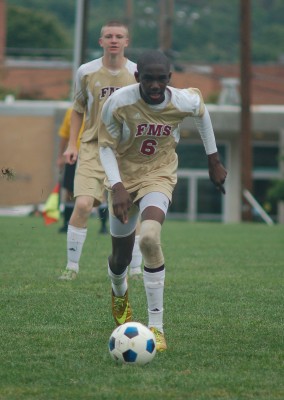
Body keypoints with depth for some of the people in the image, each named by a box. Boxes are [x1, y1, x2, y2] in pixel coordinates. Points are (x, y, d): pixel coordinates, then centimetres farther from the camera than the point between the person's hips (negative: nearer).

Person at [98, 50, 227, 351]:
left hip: (159, 176, -1)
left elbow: (201, 109, 7)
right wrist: (117, 187, -25)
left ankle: (156, 325, -22)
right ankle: (119, 293, 52)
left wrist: (213, 160, 13)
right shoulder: (118, 103, -23)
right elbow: (106, 146, -10)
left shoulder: (184, 102, -19)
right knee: (121, 256, 10)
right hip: (123, 177, 1)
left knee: (150, 237, -30)